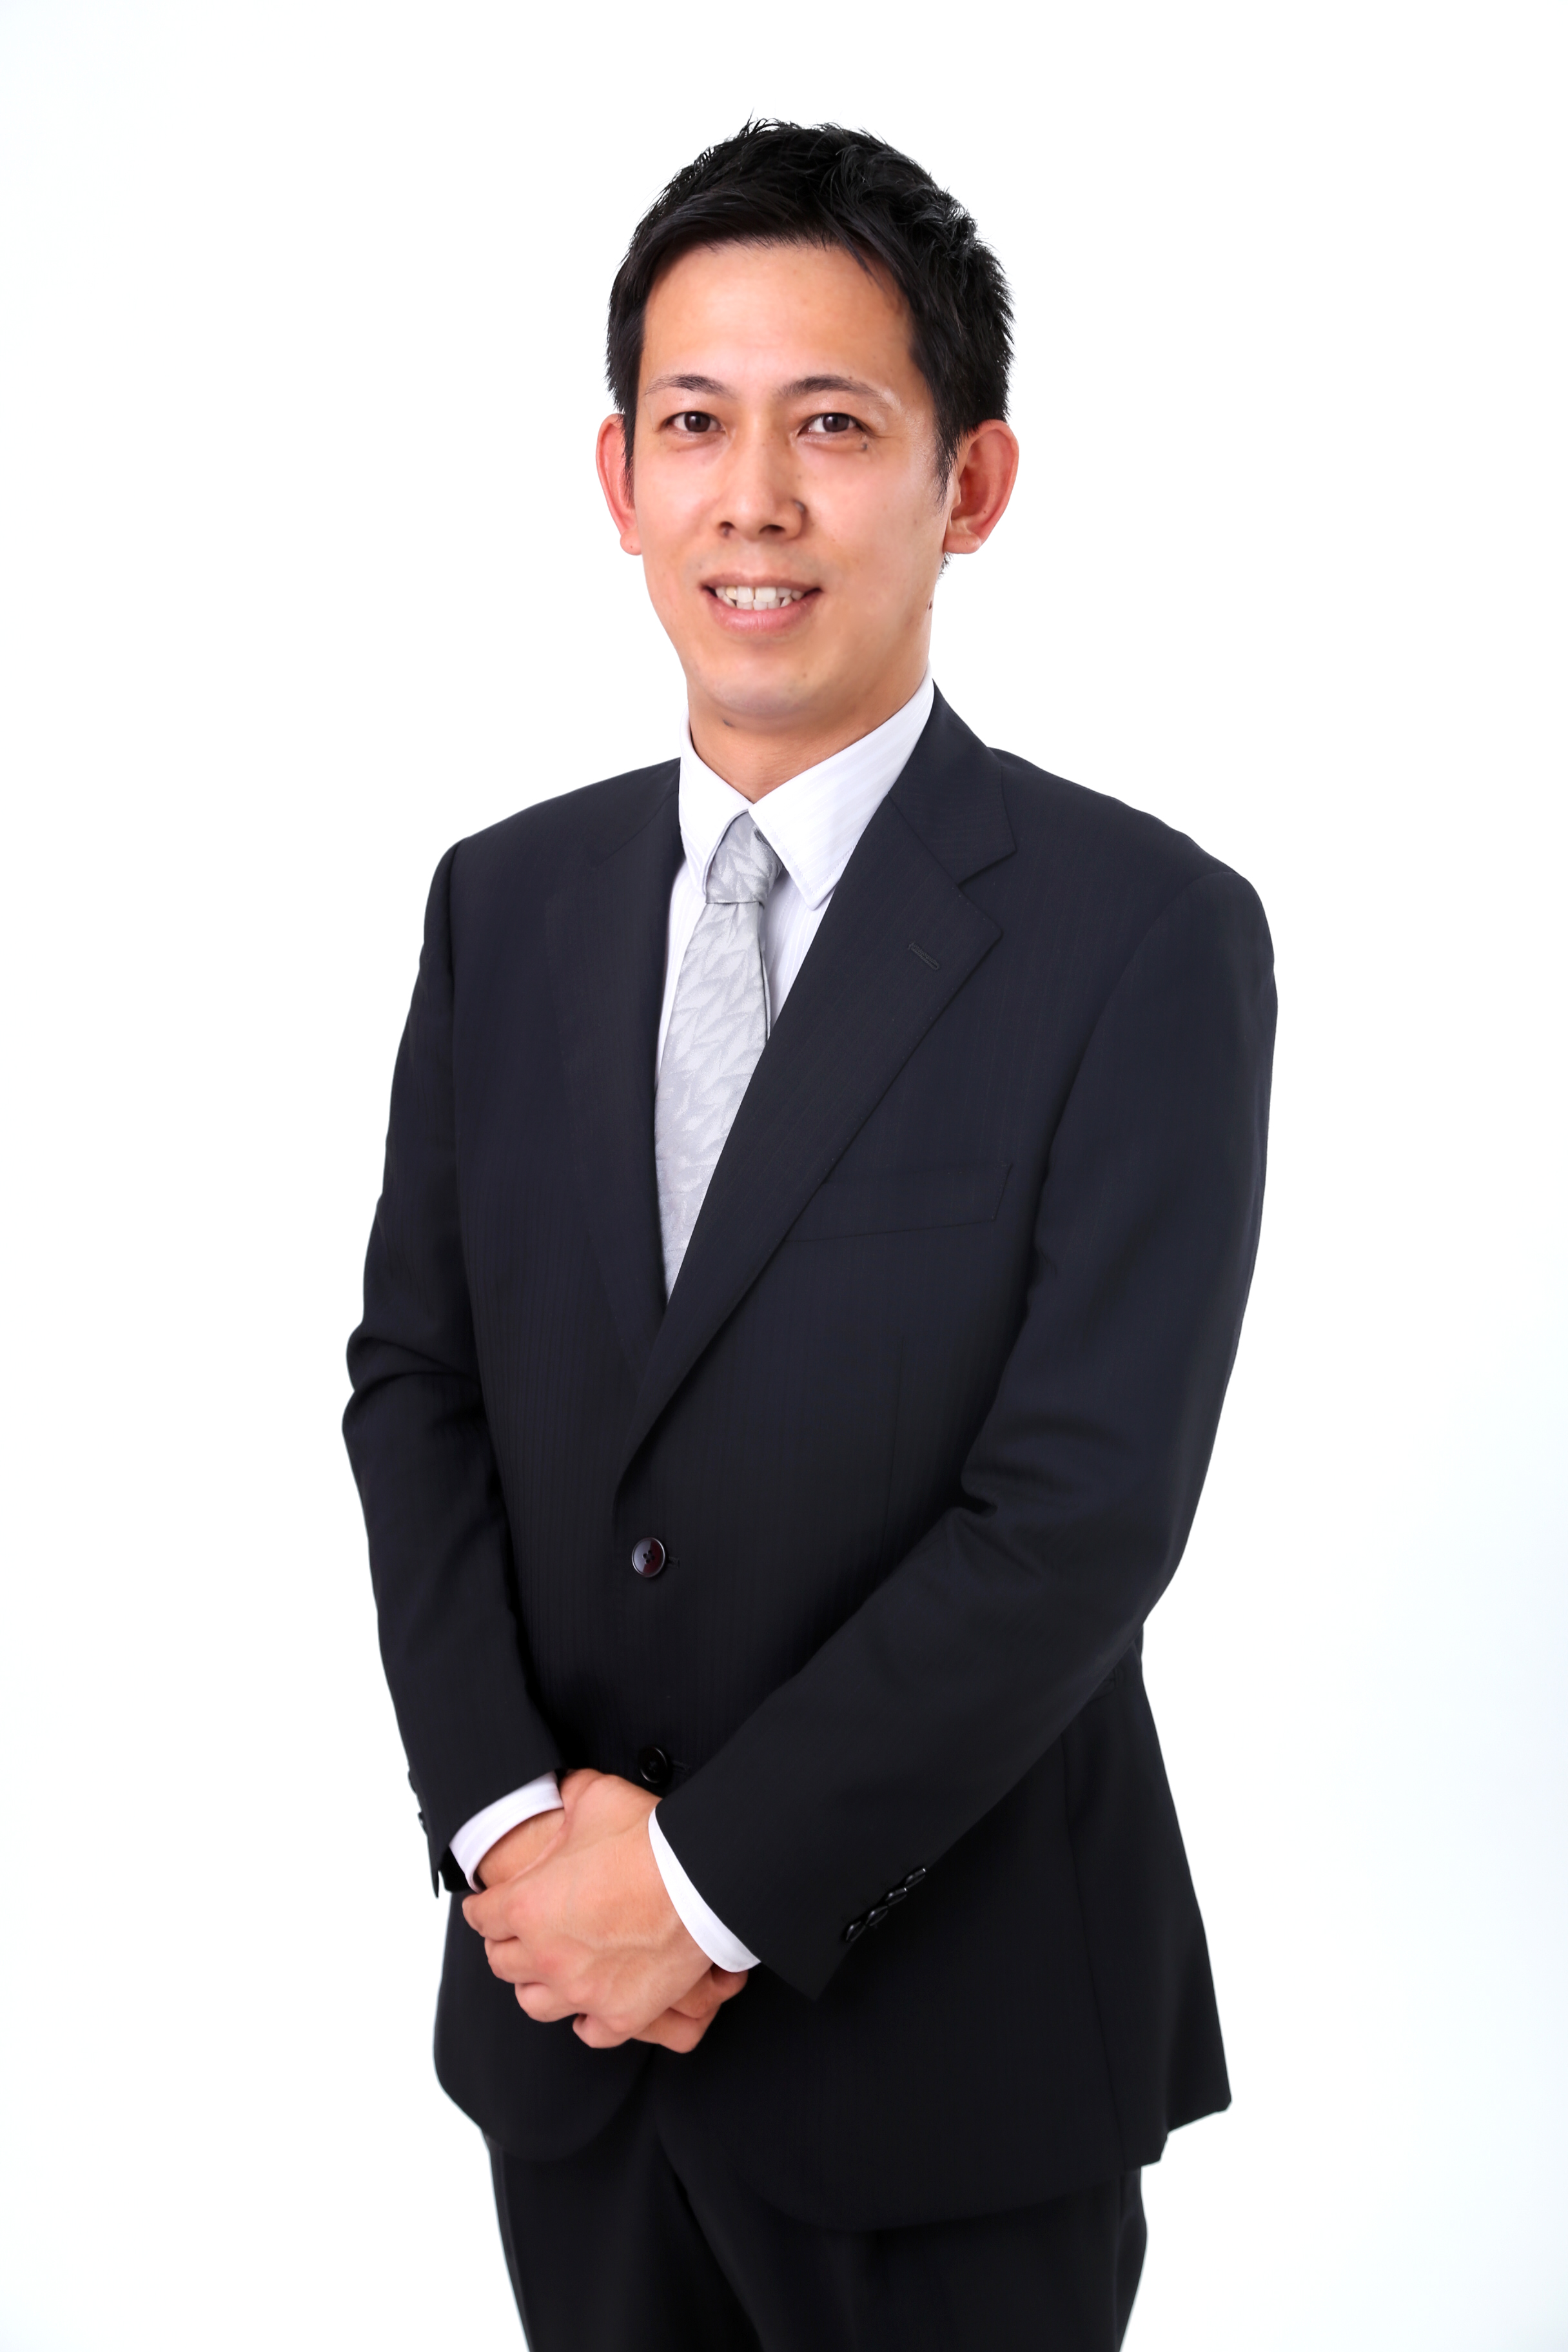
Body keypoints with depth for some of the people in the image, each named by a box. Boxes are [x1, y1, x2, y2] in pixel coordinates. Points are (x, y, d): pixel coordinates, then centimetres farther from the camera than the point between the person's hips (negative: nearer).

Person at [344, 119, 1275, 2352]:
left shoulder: (1147, 934, -13)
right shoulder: (505, 900, 4)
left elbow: (1086, 1509, -17)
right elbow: (412, 1378, 3)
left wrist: (711, 1874, -16)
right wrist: (508, 1814, -10)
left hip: (945, 2033, -4)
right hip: (561, 1995, 4)